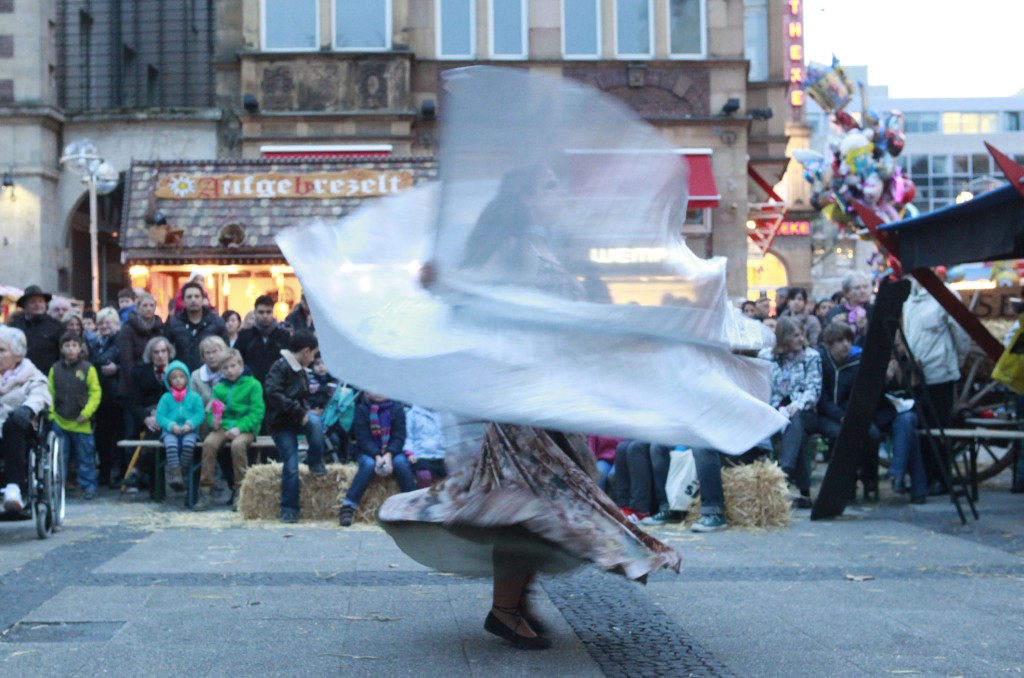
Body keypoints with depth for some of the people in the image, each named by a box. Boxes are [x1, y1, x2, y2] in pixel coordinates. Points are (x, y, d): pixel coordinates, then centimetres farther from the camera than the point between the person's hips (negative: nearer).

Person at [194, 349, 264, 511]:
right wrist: (213, 421, -9)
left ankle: (240, 492, -23)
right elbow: (212, 412, 16)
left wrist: (240, 428, -19)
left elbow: (257, 412, -7)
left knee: (238, 444, -36)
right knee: (209, 443, -27)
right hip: (223, 426, 4)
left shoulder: (252, 385, 2)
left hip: (245, 428, -4)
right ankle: (206, 491, -21)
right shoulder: (219, 388, 16)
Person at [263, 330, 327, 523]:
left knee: (314, 421, -29)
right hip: (281, 423, -6)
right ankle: (289, 510, 4)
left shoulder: (301, 371, 12)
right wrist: (297, 410, -28)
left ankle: (315, 462, -9)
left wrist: (305, 411, 5)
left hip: (297, 419, 6)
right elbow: (272, 393, -29)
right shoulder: (280, 367, -15)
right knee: (291, 467, -8)